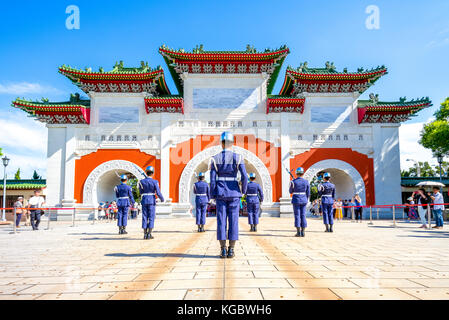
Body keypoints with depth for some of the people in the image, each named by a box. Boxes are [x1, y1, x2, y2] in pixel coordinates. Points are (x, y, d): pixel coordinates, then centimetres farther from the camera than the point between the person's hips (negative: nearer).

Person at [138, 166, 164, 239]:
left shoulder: (141, 181, -1)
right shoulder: (155, 182, -8)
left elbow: (141, 192, 9)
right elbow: (158, 193, -10)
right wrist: (162, 199, 7)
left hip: (144, 200, 3)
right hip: (152, 201, -3)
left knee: (145, 217, 7)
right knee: (151, 217, 2)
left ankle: (145, 234, 7)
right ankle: (149, 234, 0)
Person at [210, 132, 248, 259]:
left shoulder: (215, 158, -2)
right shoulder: (238, 158, -3)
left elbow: (212, 179, -3)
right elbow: (244, 177, -10)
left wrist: (212, 196, 5)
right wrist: (243, 190, 7)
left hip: (220, 192, 0)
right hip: (234, 192, 0)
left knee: (221, 220, 4)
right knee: (233, 220, 4)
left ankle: (223, 250, 5)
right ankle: (231, 250, 6)